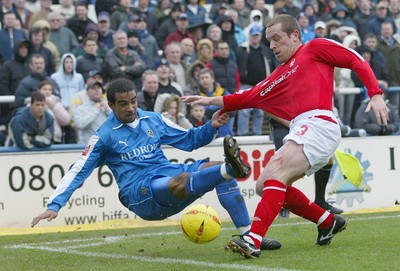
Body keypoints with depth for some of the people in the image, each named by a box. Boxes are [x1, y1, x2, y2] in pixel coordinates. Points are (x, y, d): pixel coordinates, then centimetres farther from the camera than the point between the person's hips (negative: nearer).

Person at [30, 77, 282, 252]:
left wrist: (211, 127, 0)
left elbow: (188, 139, 20)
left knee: (216, 168, -17)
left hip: (170, 177, 6)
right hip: (140, 194, -5)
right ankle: (230, 168, -62)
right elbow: (78, 173, 2)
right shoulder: (105, 136, 3)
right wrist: (54, 205, -8)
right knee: (180, 181, -38)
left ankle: (249, 235, -19)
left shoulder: (152, 120, 15)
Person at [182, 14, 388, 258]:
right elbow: (250, 97, 24)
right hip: (301, 131, 9)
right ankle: (328, 222, 15)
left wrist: (376, 95, -7)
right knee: (264, 186, 7)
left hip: (318, 124, -9)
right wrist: (212, 101, 18)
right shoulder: (279, 76, 28)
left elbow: (357, 61, 5)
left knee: (277, 171, -26)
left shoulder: (315, 48, 10)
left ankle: (254, 240, -38)